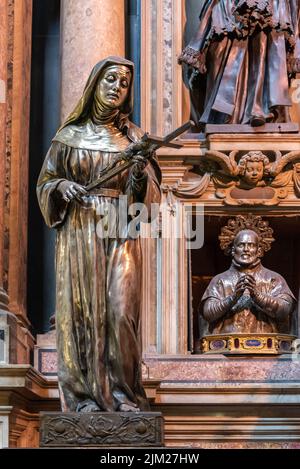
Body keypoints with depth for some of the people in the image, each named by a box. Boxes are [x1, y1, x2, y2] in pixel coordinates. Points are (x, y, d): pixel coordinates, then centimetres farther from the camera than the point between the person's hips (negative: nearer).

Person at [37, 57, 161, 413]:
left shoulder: (132, 136, 11)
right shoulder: (70, 134, 8)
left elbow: (149, 192, 7)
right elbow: (45, 182, 11)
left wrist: (141, 173, -14)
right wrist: (62, 186, -10)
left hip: (120, 234, 1)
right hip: (80, 233, -1)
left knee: (121, 309, -9)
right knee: (83, 309, -4)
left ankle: (122, 392, -3)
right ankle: (85, 393, 0)